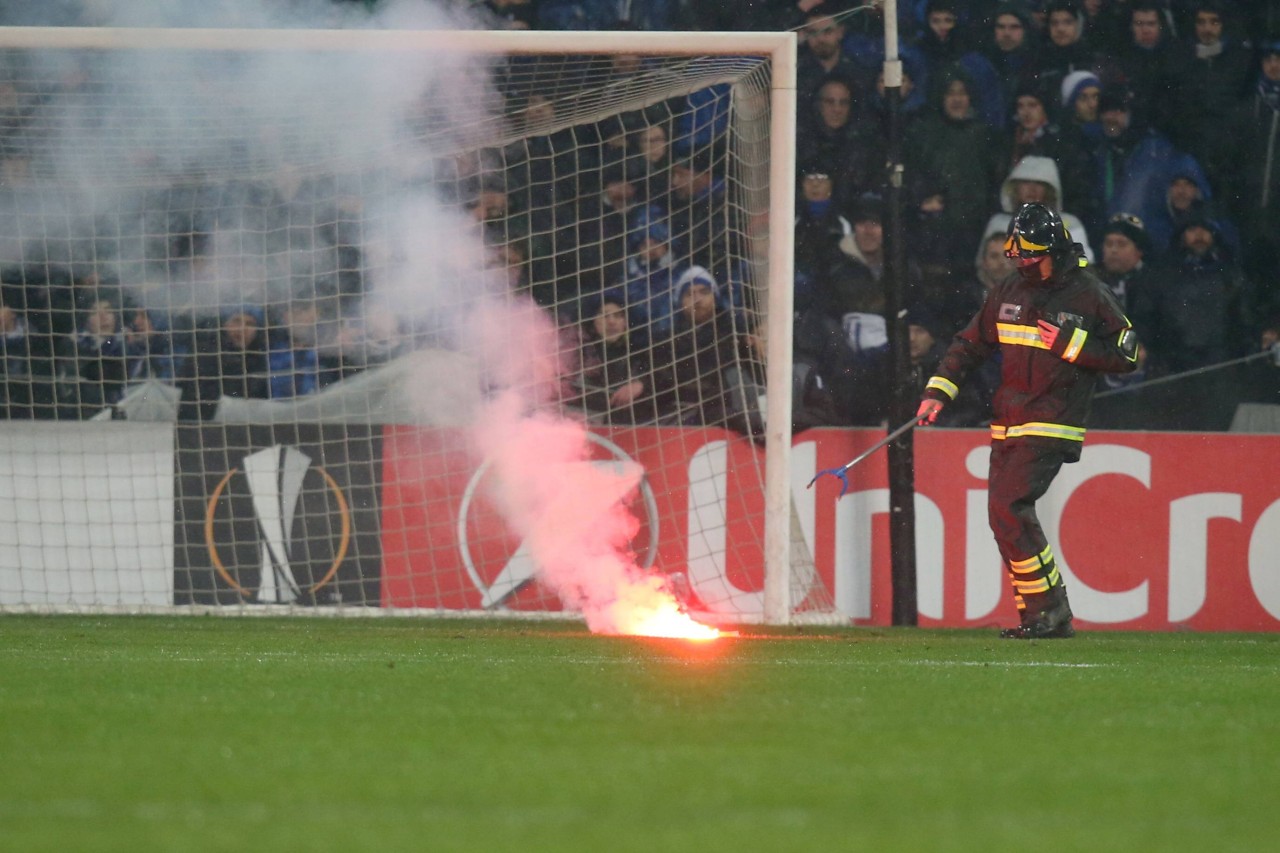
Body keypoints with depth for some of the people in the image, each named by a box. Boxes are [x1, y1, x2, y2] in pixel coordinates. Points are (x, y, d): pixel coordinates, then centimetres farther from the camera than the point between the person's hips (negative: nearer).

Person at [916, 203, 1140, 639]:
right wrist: (937, 392, 5)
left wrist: (1071, 344, -14)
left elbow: (1127, 354, -3)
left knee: (1008, 508, -18)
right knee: (1006, 516, 4)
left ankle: (1049, 611, -11)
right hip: (1008, 423, 7)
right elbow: (969, 345, 16)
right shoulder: (1009, 292, 11)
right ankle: (1039, 617, 11)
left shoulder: (1090, 296, -4)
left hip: (1051, 426, -7)